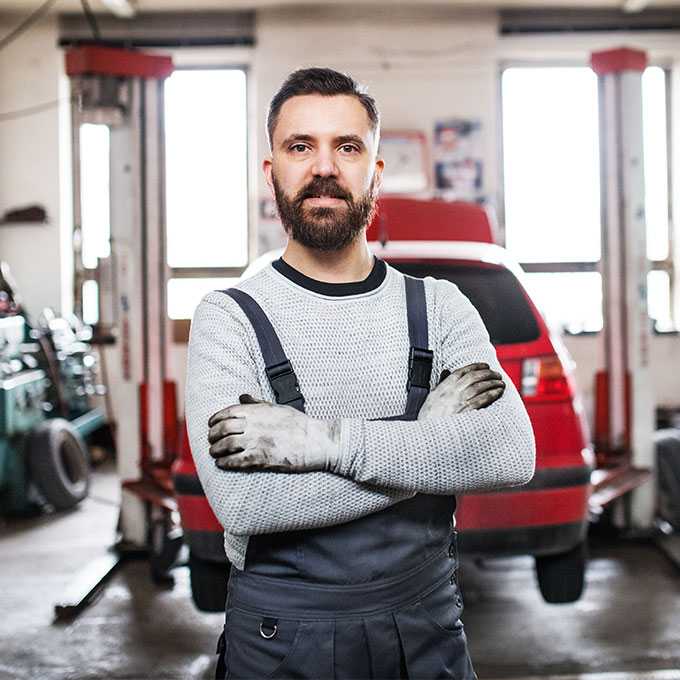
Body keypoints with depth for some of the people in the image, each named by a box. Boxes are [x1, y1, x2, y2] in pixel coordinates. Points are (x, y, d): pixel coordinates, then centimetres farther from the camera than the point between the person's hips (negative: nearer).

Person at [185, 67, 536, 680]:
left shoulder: (439, 307, -2)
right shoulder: (229, 318, -9)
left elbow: (513, 455, -18)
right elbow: (241, 502, -23)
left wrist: (324, 438, -25)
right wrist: (433, 438, -18)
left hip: (427, 629, 2)